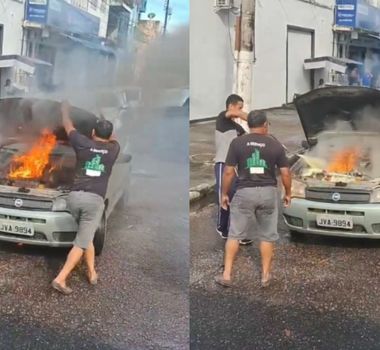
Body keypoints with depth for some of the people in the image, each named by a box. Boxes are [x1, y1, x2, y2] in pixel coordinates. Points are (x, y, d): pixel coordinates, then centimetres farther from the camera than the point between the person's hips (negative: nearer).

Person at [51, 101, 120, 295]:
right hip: (95, 200, -2)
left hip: (75, 196, 2)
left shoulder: (83, 144, 7)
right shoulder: (113, 149, 10)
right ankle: (60, 279, -7)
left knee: (86, 237, 23)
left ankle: (92, 273, 27)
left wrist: (65, 109, 42)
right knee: (82, 242, 0)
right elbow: (112, 140, 36)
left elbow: (68, 126, 25)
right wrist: (107, 128, 51)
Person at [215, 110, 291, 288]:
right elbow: (285, 173, 2)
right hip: (268, 192, 1)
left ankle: (226, 275, 8)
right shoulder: (275, 145, 1)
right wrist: (288, 193, 16)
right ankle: (265, 276, 17)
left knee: (234, 234, 8)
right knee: (267, 236, 12)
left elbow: (229, 172, -4)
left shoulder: (237, 143, -3)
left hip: (245, 192, -1)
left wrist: (224, 193, 7)